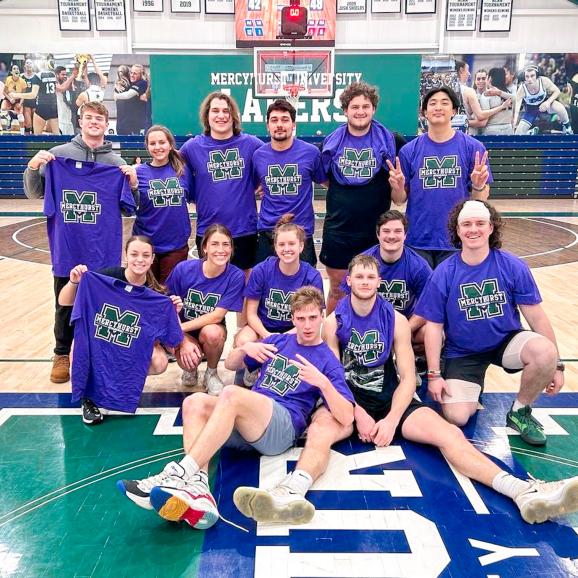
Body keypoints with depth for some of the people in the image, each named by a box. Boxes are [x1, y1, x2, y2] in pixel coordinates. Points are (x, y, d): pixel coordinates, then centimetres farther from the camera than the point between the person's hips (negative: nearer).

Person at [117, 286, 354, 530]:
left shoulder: (328, 360, 6)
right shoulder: (278, 341, 22)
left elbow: (346, 418, -5)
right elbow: (230, 364, 26)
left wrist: (322, 382, -22)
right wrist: (245, 348, 3)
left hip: (284, 426, -6)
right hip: (244, 424, 6)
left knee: (232, 393, -33)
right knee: (195, 402, -22)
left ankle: (179, 475, -38)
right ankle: (197, 490, -40)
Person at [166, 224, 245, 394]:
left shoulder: (235, 276, -17)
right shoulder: (184, 269, -16)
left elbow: (217, 316, -17)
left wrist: (181, 327, -23)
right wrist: (183, 341, -20)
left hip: (211, 328, 0)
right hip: (182, 332, 0)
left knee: (212, 333, -34)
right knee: (189, 358, -31)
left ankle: (211, 373, -2)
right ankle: (190, 369, 10)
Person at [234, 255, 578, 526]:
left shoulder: (396, 320, 2)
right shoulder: (334, 322, -1)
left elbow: (408, 377, -2)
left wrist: (392, 420, -16)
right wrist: (359, 415, -17)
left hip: (391, 398, 2)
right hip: (348, 400, -1)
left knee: (450, 433, -19)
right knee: (318, 433, -34)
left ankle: (524, 492, -29)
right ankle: (292, 493, -60)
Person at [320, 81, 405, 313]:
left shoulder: (390, 141, -1)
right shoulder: (331, 142, 3)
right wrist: (345, 195, 3)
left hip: (376, 231, -1)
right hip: (338, 231, 1)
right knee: (336, 290, 12)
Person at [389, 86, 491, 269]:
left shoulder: (472, 147, 0)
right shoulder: (410, 150, 3)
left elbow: (480, 199, 2)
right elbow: (400, 200, 5)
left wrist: (478, 186, -18)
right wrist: (398, 187, -15)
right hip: (417, 240, 1)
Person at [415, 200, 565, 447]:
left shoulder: (513, 266, -10)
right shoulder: (444, 274, -11)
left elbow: (536, 316, -6)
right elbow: (433, 326, -7)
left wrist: (555, 364, -6)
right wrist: (434, 375, -10)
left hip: (506, 341, 1)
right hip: (462, 352, -1)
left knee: (545, 352, -31)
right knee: (456, 417, -17)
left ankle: (520, 412, -2)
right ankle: (472, 388, 22)